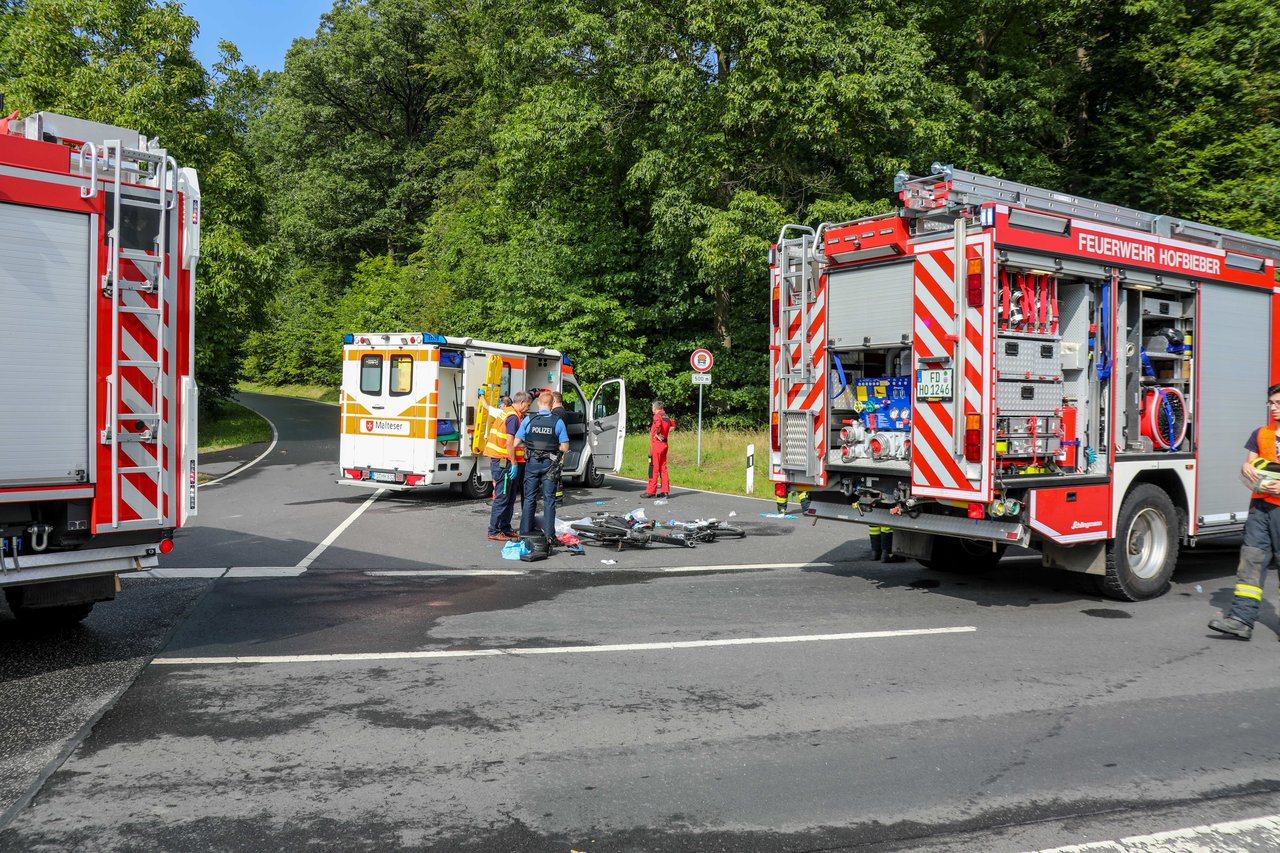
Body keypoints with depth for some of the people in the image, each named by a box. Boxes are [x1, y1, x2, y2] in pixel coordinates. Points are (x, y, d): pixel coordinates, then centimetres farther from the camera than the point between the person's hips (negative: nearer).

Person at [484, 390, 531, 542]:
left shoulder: (507, 413, 16)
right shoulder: (513, 417, -15)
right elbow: (510, 442, -20)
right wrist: (514, 464, -19)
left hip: (501, 461, 10)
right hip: (503, 461, -10)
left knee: (510, 497, 15)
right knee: (502, 497, -5)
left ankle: (505, 529, 22)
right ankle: (494, 531, -1)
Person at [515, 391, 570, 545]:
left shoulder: (529, 420, -5)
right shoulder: (558, 422, -7)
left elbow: (517, 443, -3)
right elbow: (564, 447, -6)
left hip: (532, 462, 1)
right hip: (550, 463, -1)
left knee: (529, 498, 11)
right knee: (549, 500, 4)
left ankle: (525, 532, 14)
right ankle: (549, 535, 3)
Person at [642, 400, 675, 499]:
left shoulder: (657, 416, -12)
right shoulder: (667, 416, 14)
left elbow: (658, 425, -33)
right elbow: (673, 425, 32)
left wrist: (658, 434, -17)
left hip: (657, 443, -8)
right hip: (664, 444, 8)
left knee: (654, 468, -5)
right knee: (663, 468, 10)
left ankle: (651, 491, -3)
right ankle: (665, 491, 9)